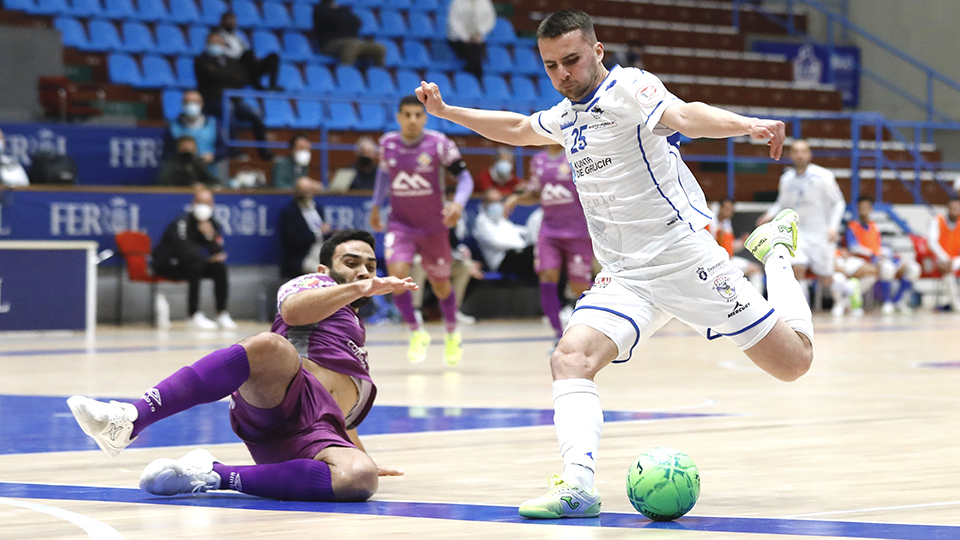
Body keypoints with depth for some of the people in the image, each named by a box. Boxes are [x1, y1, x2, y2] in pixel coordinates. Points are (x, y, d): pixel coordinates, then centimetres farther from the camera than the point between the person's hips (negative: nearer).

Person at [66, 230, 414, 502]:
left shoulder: (356, 335, 43)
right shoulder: (316, 284, 22)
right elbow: (293, 309, -5)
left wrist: (365, 458, 42)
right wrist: (358, 289, -12)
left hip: (318, 431, 4)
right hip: (282, 397, -4)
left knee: (360, 477, -34)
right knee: (268, 346, -41)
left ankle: (213, 475, -29)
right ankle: (129, 420, -48)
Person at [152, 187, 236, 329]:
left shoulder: (214, 225, -1)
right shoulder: (182, 223, -23)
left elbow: (218, 253, -8)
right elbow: (184, 251, -32)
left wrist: (210, 235, -25)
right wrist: (208, 259, -26)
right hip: (166, 264, -7)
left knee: (220, 268, -15)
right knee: (195, 266, -34)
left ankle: (222, 314, -15)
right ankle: (195, 316, -34)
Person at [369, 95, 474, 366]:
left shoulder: (439, 144, -15)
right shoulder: (387, 144, -5)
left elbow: (464, 176, -9)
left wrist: (458, 203, -27)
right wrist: (376, 205, 17)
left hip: (433, 227, -1)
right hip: (400, 224, 1)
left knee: (440, 285, 12)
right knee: (397, 274, -22)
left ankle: (452, 333, 41)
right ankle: (417, 333, -2)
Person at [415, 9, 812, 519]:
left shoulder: (629, 88, -11)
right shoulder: (567, 116, 14)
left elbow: (683, 115, -33)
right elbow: (517, 129, 38)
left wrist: (747, 125, -53)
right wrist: (446, 112, 40)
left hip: (684, 257, -6)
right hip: (623, 276, 6)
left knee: (793, 361, -3)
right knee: (571, 357, -22)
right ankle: (578, 484, -34)